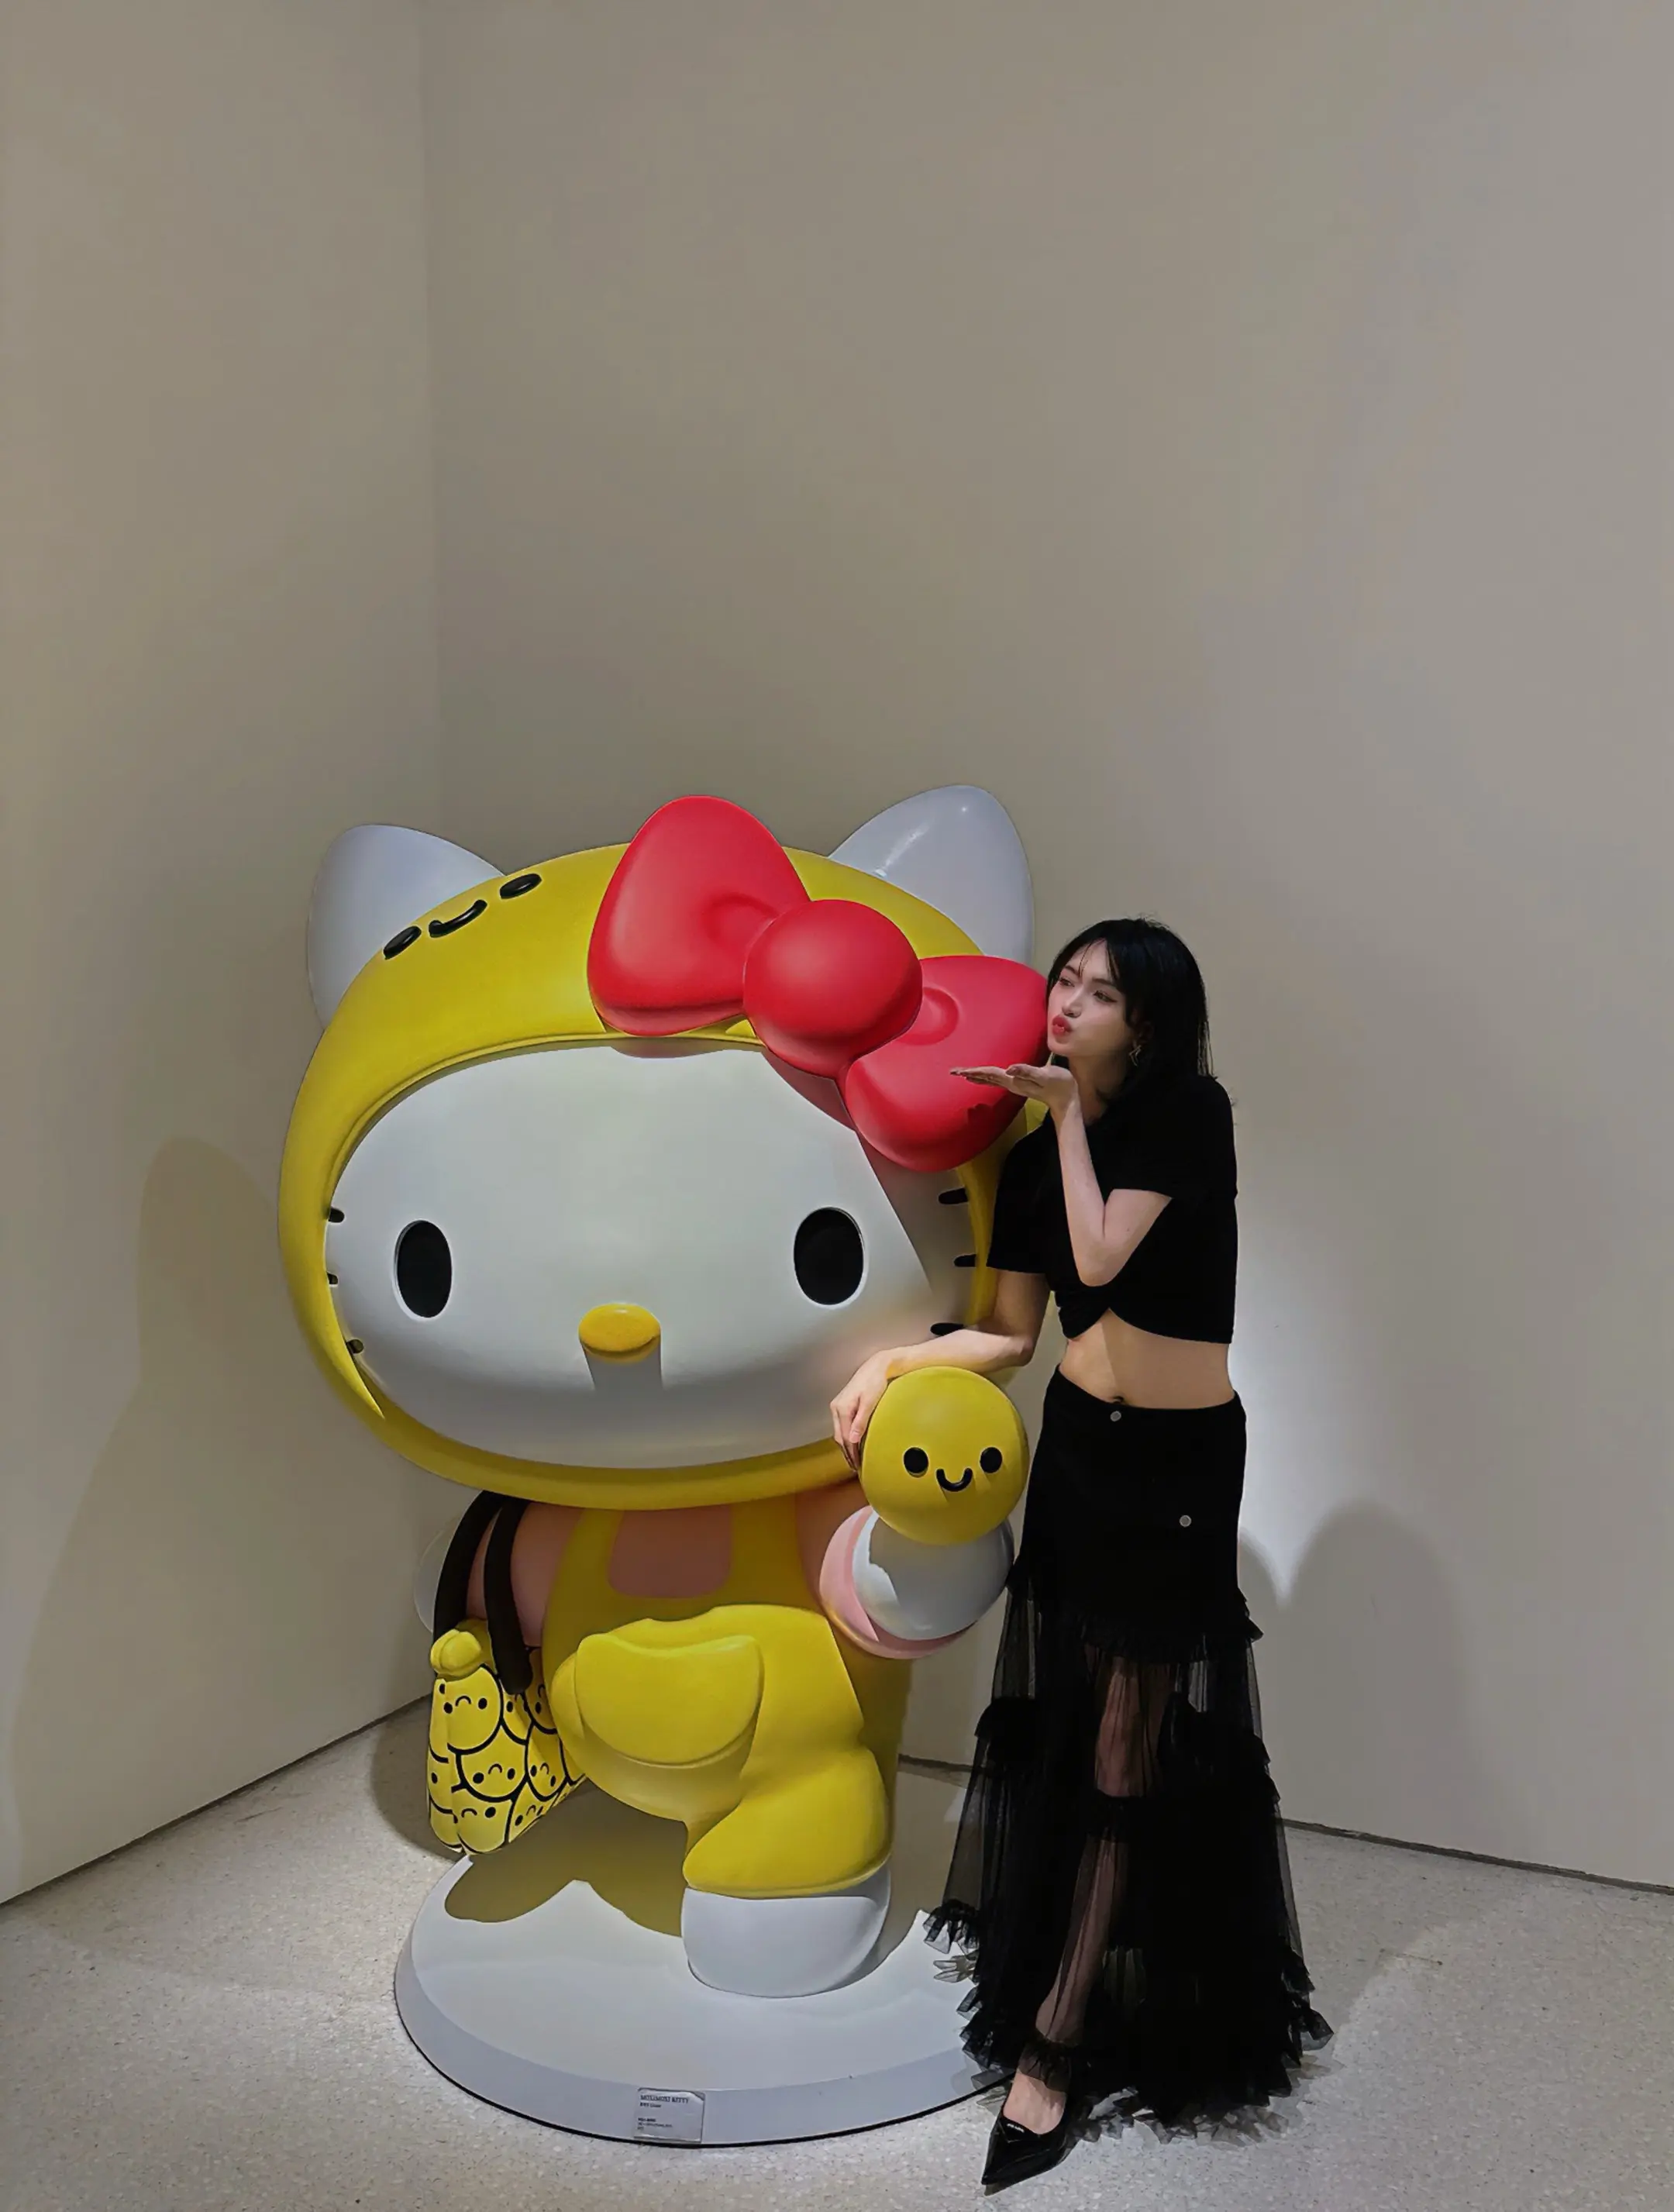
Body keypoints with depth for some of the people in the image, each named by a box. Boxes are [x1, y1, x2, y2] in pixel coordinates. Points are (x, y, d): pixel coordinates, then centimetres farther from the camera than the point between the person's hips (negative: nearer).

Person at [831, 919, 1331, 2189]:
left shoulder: (1191, 1113, -11)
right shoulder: (1035, 1157, 3)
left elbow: (1103, 1257, -22)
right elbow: (1011, 1336, 4)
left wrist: (1068, 1111, -13)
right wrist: (893, 1362, -10)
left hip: (1181, 1457, -5)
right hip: (1076, 1442, 5)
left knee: (1125, 1748, 0)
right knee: (1057, 1717, 12)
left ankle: (1053, 2038, 7)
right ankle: (1066, 1961, 33)